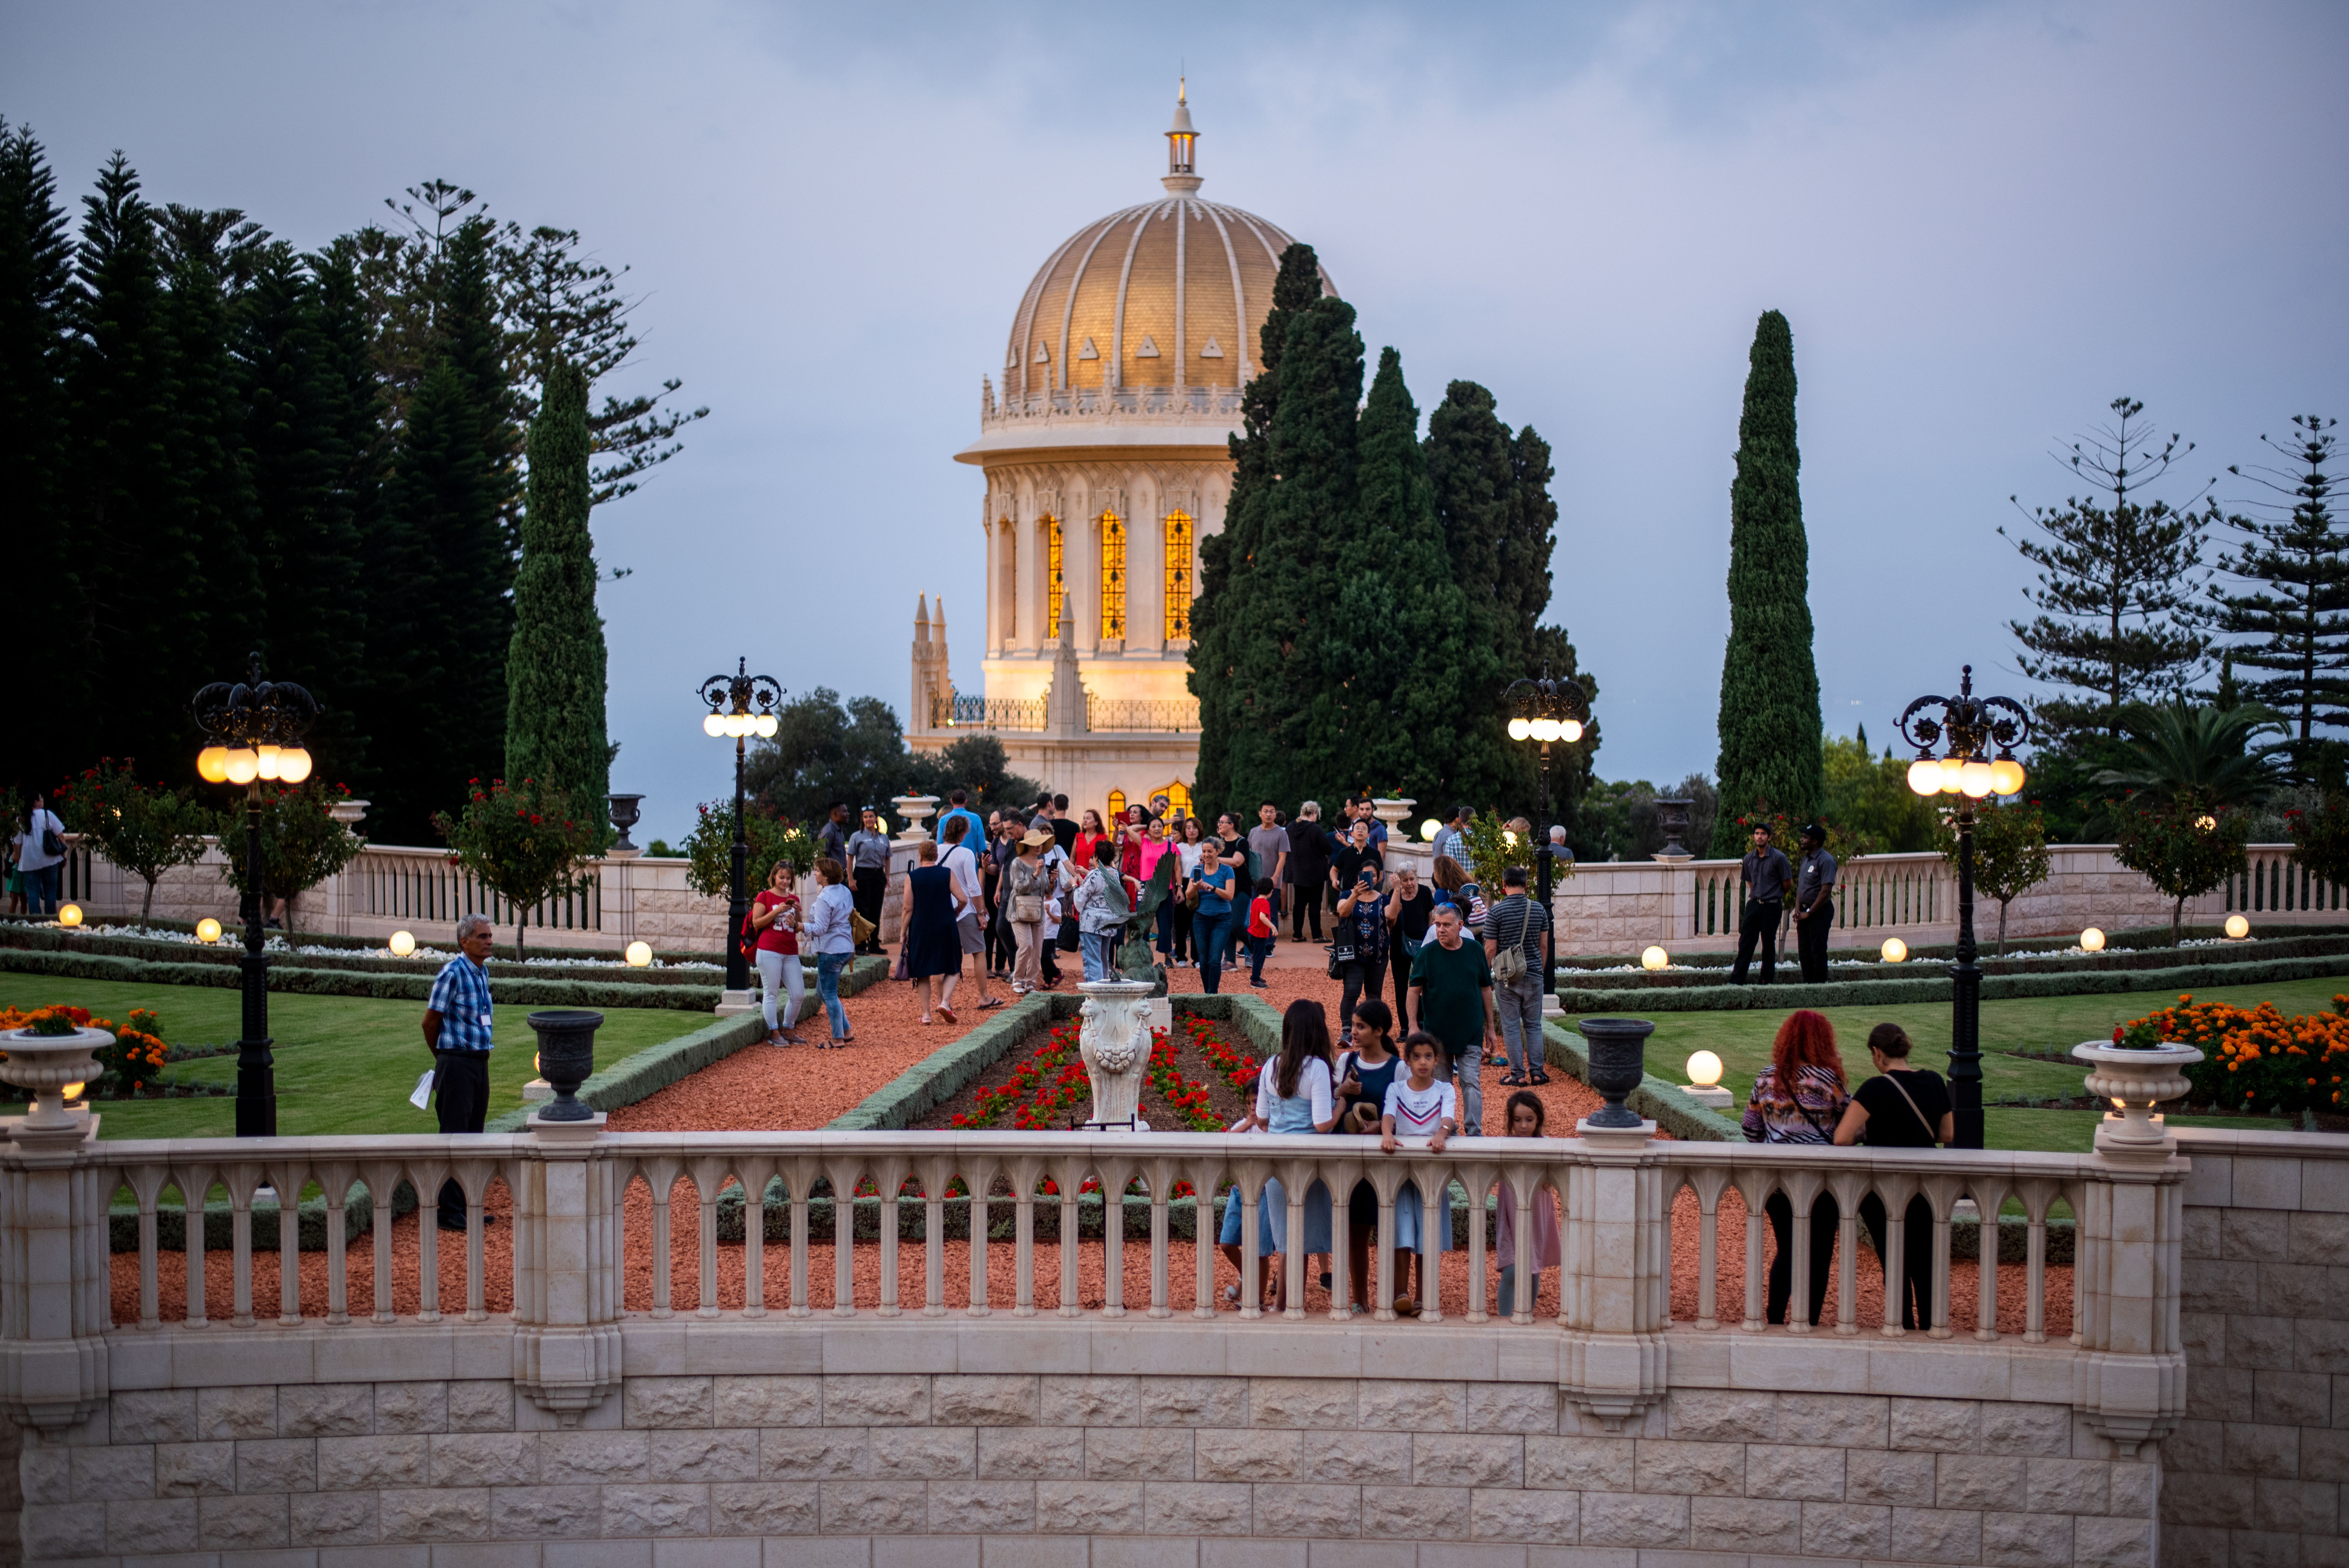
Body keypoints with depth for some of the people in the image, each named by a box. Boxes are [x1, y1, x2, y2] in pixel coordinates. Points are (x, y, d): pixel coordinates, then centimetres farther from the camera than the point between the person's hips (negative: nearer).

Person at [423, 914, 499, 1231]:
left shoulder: (483, 971, 12)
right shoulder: (452, 974, -14)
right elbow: (430, 1022, -9)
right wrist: (444, 1059, 6)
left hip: (480, 1062, 8)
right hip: (457, 1063, -8)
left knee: (473, 1134, 12)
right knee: (454, 1136, -6)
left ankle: (467, 1205, 19)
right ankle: (450, 1211, -3)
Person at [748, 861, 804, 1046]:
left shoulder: (794, 899, 16)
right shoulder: (765, 897, 1)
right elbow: (756, 923, -6)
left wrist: (796, 915, -1)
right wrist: (777, 911, -14)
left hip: (791, 953, 5)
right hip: (770, 951, -5)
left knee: (799, 994, 2)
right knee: (771, 993, -3)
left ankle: (788, 1030, 16)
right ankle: (774, 1033, 2)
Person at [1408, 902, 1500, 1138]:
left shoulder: (1475, 950, 2)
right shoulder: (1427, 953, -2)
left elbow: (1486, 989, 9)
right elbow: (1415, 991, 1)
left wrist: (1491, 1027, 10)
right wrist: (1413, 1025, -7)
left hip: (1471, 1033, 0)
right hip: (1437, 1033, 0)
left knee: (1471, 1083, -6)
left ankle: (1474, 1132, -6)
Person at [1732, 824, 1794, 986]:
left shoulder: (1778, 858, -8)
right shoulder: (1749, 859, 7)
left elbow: (1788, 883, 0)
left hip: (1772, 906, -4)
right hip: (1754, 905, 4)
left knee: (1768, 945, 2)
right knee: (1745, 942, 2)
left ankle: (1767, 981, 9)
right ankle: (1736, 980, 4)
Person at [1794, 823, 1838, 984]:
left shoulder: (1826, 860, -13)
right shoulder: (1806, 859, 14)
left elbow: (1826, 891, -18)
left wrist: (1808, 912, -15)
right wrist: (1798, 909, 3)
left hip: (1820, 911, -9)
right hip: (1805, 911, 9)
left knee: (1818, 950, -6)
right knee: (1804, 951, 9)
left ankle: (1820, 982, -2)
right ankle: (1808, 982, 15)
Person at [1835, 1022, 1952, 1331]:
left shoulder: (1876, 1089, -17)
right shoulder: (1935, 1083, 1)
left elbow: (1842, 1138, -23)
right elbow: (1947, 1134, 11)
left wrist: (1864, 1133, -2)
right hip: (1926, 1187, 5)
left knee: (1895, 1268, 6)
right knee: (1925, 1268, 15)